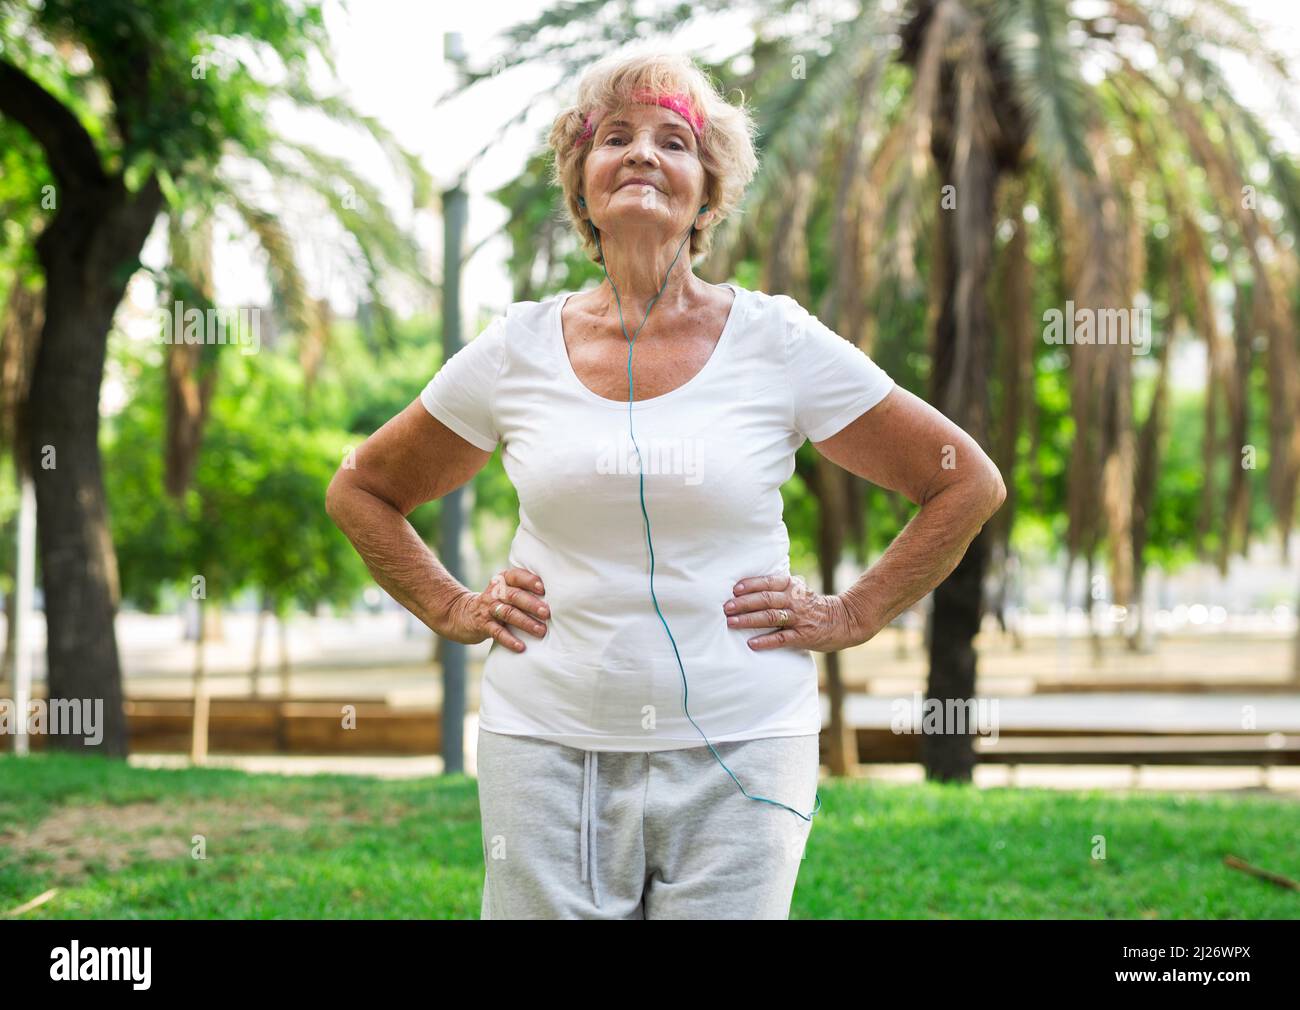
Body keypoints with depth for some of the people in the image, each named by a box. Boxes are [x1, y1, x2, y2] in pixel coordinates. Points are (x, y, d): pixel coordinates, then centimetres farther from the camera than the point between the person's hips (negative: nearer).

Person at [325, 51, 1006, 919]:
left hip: (737, 751, -1)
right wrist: (449, 609, 6)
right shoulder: (517, 351, 4)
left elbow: (969, 483, 6)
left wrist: (852, 616, 1)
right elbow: (361, 491, 18)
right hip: (549, 749, 1)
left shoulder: (780, 343, -1)